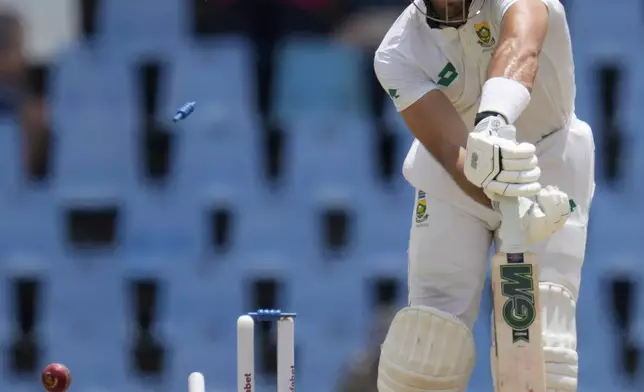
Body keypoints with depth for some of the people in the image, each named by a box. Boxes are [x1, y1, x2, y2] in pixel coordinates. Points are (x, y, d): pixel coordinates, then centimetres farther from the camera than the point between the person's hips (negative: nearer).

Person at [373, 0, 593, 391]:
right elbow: (452, 150, -31)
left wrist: (495, 118, -69)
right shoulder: (398, 56, -20)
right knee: (430, 346, -12)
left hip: (551, 168, -1)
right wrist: (504, 199, -51)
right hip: (455, 182, 1)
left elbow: (521, 48, -48)